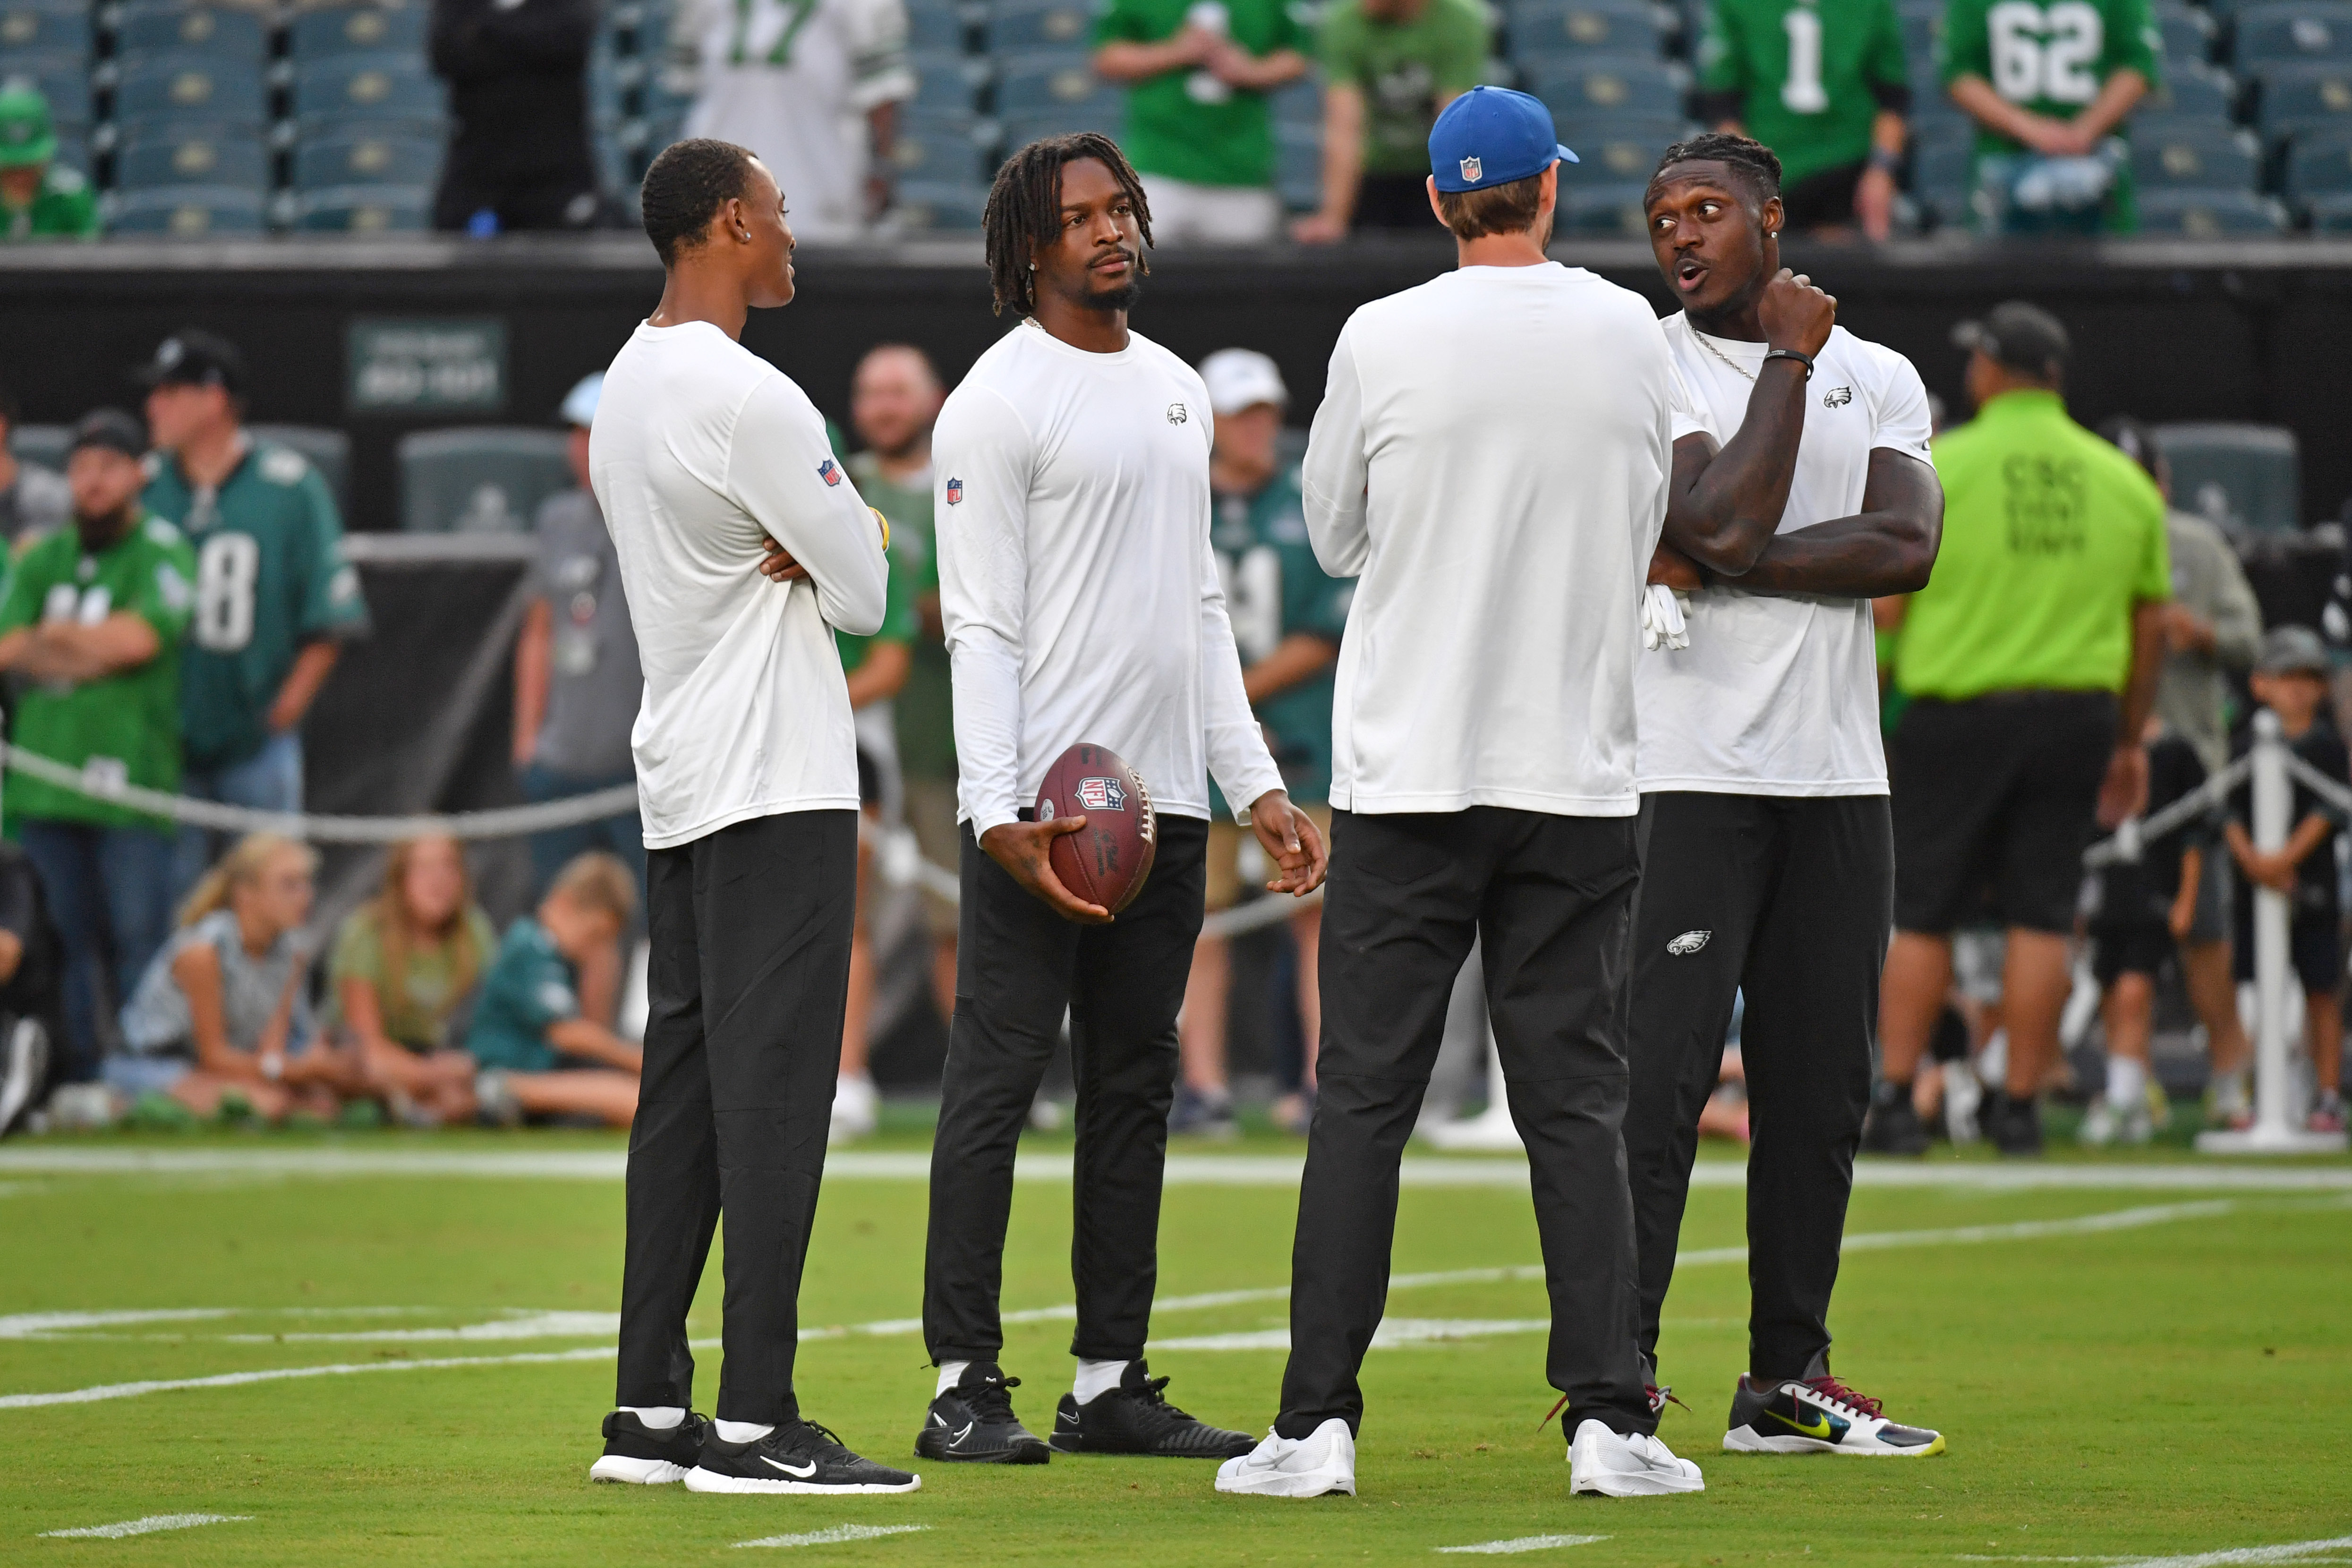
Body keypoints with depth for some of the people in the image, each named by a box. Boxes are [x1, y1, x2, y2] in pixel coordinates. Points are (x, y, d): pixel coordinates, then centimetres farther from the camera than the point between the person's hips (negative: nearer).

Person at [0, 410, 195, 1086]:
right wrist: (91, 652, -8)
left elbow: (136, 638, -14)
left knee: (138, 937, -8)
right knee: (63, 939, 6)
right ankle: (74, 1076, 11)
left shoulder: (163, 555, 1)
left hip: (131, 771, -5)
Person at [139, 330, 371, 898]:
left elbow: (329, 619, -3)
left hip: (258, 743, -2)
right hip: (163, 740, 2)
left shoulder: (290, 485, -4)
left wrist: (286, 708, -8)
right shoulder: (144, 485, 3)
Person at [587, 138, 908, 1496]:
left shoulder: (627, 387, 15)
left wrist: (814, 545, -2)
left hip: (679, 791, 10)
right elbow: (867, 592, -12)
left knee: (688, 1085, 10)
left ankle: (650, 1409, 10)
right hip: (777, 781, -10)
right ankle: (755, 1421, -12)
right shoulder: (744, 399, -16)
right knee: (773, 1086, -9)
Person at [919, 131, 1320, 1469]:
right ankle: (965, 1386, -6)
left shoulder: (1178, 391, 17)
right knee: (998, 1081, -7)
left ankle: (1112, 1382, 13)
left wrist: (1259, 785, 13)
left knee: (1136, 1091, 8)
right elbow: (980, 625, -12)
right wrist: (1000, 815, -21)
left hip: (1165, 804, 8)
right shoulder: (1000, 401, -7)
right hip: (1042, 803, -8)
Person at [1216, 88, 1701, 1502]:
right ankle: (1610, 1422, -2)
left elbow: (1334, 534, 9)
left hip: (1408, 774, -1)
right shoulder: (1632, 336, 1)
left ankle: (1318, 1424, -3)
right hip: (1581, 773, 1)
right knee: (1577, 1102, 4)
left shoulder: (1384, 340, -5)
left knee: (1363, 1101, 1)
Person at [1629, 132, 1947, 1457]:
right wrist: (1790, 360, -8)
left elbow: (1906, 547, -5)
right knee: (1660, 1085, -10)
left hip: (1839, 780, 5)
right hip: (1690, 778, -5)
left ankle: (1788, 1380, 15)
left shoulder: (1879, 379, 12)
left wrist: (1717, 567, -12)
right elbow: (1722, 522, -16)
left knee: (1822, 1093, 7)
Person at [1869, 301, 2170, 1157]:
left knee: (1921, 917, 4)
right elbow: (2150, 623, 10)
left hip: (1957, 710, -3)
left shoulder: (1938, 468, -5)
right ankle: (2019, 1108, 5)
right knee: (2041, 918, 5)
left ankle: (1895, 1098, 1)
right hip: (2077, 716, 3)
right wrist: (2131, 740, 18)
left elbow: (1887, 605, -6)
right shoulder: (2123, 481, 6)